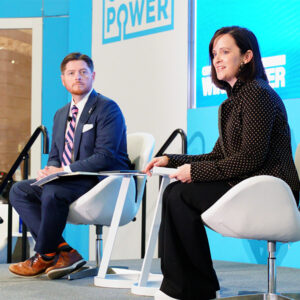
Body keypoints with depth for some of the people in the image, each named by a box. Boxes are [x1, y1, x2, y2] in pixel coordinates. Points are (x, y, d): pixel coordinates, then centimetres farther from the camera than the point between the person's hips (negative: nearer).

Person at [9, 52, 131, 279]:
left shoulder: (107, 109, -7)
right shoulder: (61, 115, 18)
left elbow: (105, 157, -17)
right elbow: (55, 156, 22)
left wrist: (65, 171, -22)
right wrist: (50, 170, -4)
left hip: (104, 182, -9)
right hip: (69, 182, 9)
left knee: (53, 191, -32)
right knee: (19, 190, -6)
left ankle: (45, 256, -12)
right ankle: (63, 251, -17)